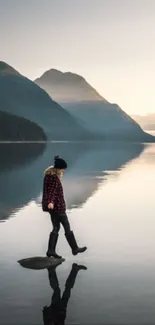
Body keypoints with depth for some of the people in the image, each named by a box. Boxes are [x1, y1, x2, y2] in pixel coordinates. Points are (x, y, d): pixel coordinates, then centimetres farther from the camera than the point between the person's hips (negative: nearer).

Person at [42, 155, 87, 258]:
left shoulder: (49, 175, 11)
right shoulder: (54, 177, -19)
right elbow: (52, 191, -32)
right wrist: (51, 202, -45)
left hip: (53, 206, 10)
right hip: (57, 206, -10)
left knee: (56, 228, 12)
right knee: (67, 227, 2)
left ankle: (51, 251, 7)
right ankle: (75, 249, 13)